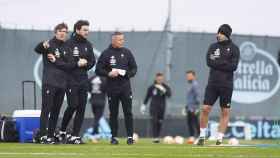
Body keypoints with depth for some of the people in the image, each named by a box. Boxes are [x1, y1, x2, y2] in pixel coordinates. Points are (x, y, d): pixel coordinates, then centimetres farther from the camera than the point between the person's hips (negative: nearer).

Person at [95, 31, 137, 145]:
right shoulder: (106, 53, 1)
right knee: (113, 113, 4)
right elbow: (98, 70, 1)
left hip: (125, 86, 1)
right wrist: (108, 74, -15)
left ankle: (130, 136, -2)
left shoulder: (127, 52, 8)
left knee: (128, 112, -4)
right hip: (112, 87, -1)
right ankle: (114, 137, 10)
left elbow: (134, 68, 11)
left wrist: (127, 73, -9)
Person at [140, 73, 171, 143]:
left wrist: (163, 90, -31)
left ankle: (157, 137, 15)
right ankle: (155, 137, -17)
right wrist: (144, 105, 9)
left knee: (159, 123, 5)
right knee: (154, 121, -15)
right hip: (153, 106, -2)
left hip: (162, 107, 2)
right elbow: (147, 97, 11)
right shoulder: (152, 87, 0)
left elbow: (169, 95, -17)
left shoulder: (166, 87, 1)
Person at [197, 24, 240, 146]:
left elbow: (233, 66, -11)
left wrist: (217, 63, -11)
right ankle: (202, 136, 6)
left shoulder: (234, 49, 1)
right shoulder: (213, 47, 10)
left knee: (225, 112, 0)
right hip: (213, 83, 2)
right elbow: (209, 62, -5)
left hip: (226, 84, -2)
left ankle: (219, 138, 5)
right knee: (205, 109, -5)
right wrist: (225, 63, -11)